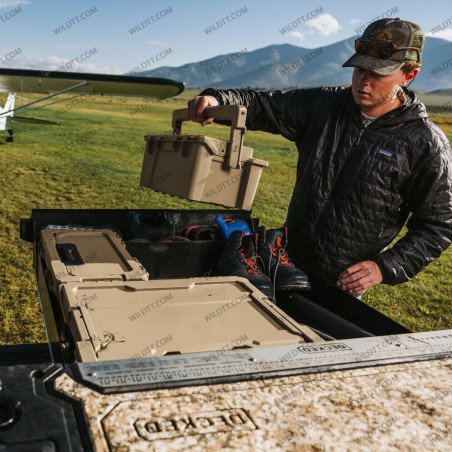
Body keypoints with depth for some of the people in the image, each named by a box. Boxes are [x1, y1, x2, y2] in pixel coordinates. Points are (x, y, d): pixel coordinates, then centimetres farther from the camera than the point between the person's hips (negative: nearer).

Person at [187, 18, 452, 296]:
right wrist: (217, 99, -23)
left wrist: (386, 268, -17)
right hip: (288, 261, 4)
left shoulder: (427, 144, -13)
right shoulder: (324, 106, -3)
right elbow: (262, 104, -2)